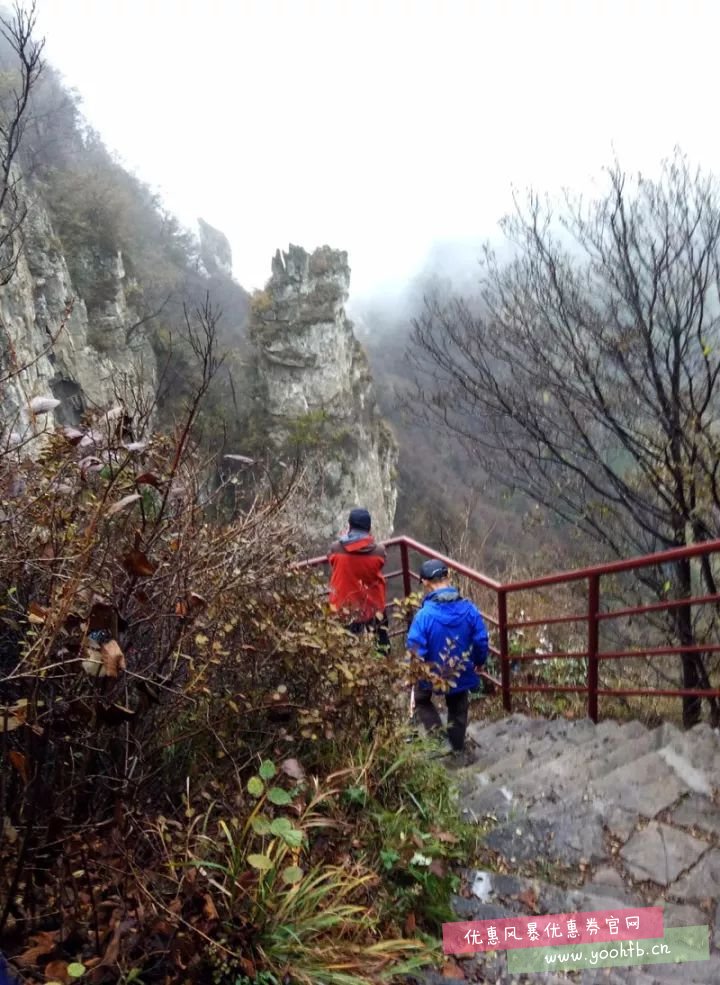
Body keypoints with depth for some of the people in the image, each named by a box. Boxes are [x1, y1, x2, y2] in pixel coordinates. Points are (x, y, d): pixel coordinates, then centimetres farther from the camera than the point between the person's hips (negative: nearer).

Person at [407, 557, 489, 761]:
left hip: (432, 674, -3)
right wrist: (478, 663, 13)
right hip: (461, 674, 3)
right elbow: (481, 642, -8)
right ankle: (458, 750, 40)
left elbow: (415, 650, -22)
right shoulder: (469, 609, -17)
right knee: (458, 711, 26)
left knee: (421, 700, 27)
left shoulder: (424, 614, -27)